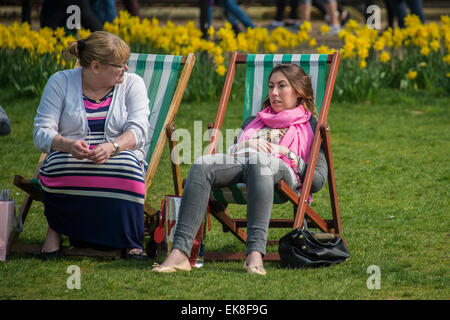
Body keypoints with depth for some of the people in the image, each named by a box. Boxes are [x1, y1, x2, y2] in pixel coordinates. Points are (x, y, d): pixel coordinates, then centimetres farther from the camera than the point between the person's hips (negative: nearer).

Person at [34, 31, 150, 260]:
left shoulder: (132, 84, 7)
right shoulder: (60, 82, 4)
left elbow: (139, 130, -6)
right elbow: (42, 132, -4)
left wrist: (112, 147, -29)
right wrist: (68, 145, -28)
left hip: (119, 158, 1)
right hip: (67, 162, 0)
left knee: (124, 170, -36)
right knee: (60, 166, -37)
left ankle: (130, 241, -25)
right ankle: (55, 228, -13)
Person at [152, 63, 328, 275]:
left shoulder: (310, 126, 27)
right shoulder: (253, 121, 41)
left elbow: (318, 180, 12)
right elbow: (229, 152, 26)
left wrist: (285, 153, 2)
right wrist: (246, 145, 6)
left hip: (283, 173, -4)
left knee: (259, 162, -42)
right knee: (202, 165, -32)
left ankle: (255, 253, -58)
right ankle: (179, 252, -46)